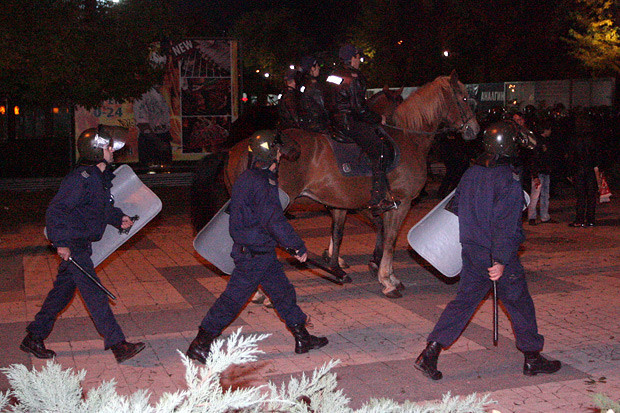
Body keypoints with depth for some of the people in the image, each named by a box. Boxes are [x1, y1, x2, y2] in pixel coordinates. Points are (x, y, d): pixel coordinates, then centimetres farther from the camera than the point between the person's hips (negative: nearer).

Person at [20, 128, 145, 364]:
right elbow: (55, 211, -22)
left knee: (63, 291, 17)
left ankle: (33, 339, 30)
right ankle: (118, 346, -7)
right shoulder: (81, 179, -20)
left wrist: (118, 218, 9)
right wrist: (61, 242, -26)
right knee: (94, 294, -9)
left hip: (81, 245, 10)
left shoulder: (101, 177, 10)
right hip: (72, 246, -10)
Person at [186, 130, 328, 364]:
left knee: (283, 291, 15)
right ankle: (199, 346, 7)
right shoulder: (260, 184, -22)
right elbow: (274, 220, -26)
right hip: (254, 255, -10)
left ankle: (302, 338, 25)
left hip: (261, 251, 10)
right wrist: (298, 247, -18)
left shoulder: (247, 178, 9)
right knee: (234, 299, -2)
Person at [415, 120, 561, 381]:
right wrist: (500, 261, -20)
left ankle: (430, 353, 4)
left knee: (464, 301, 11)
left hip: (471, 252, 6)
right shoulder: (508, 179, -18)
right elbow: (506, 225, -22)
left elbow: (456, 208, 14)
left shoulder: (470, 173, 5)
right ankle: (532, 360, 24)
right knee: (519, 303, 11)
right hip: (497, 256, -6)